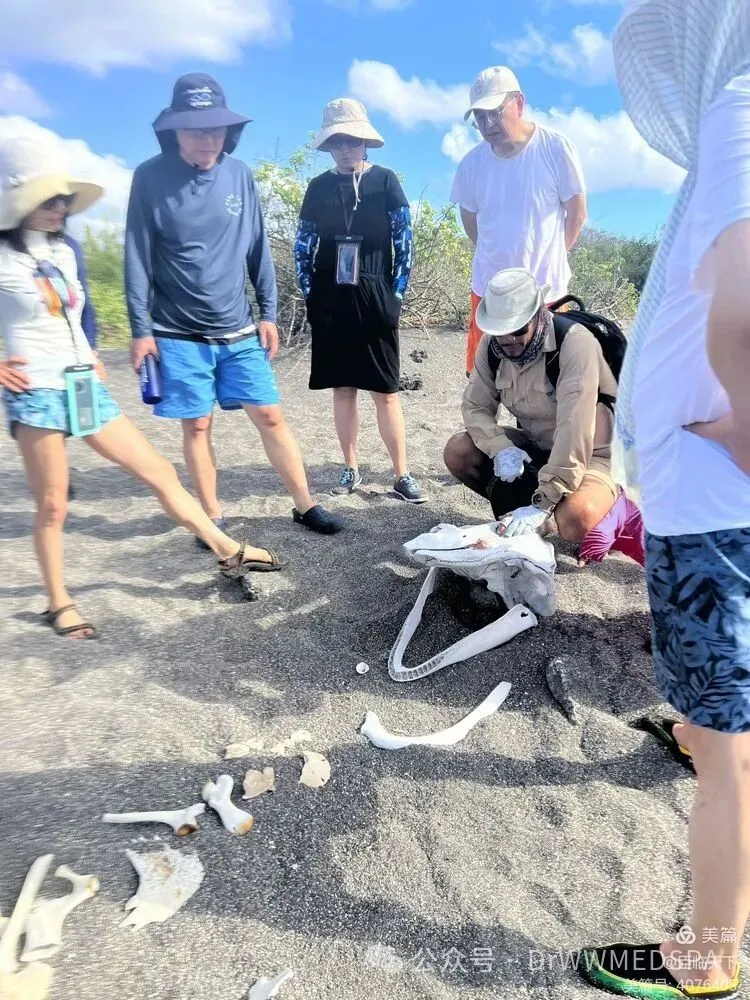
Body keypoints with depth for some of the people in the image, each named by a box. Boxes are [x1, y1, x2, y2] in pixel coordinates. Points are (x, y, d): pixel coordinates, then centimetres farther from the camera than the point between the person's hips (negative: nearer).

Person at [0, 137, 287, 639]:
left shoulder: (64, 250, 14)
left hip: (87, 386, 6)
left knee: (159, 471, 3)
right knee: (53, 505, 1)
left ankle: (230, 552, 10)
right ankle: (59, 603, 20)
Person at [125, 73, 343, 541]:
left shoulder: (240, 174, 5)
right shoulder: (151, 177, -3)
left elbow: (258, 248, 9)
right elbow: (138, 257, -2)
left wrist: (269, 313, 5)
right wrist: (140, 328, -6)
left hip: (240, 331, 2)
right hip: (179, 334, -1)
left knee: (270, 415, 2)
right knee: (197, 426, 4)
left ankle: (306, 505, 14)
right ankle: (213, 516, 20)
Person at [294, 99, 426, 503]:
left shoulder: (385, 181, 3)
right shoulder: (319, 187, 9)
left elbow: (403, 240, 1)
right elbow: (304, 245, 11)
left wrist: (397, 292, -5)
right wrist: (310, 292, 2)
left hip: (375, 299, -2)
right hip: (331, 302, 3)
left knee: (386, 391, -4)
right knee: (342, 388, 6)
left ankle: (401, 475, 3)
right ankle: (351, 468, 17)